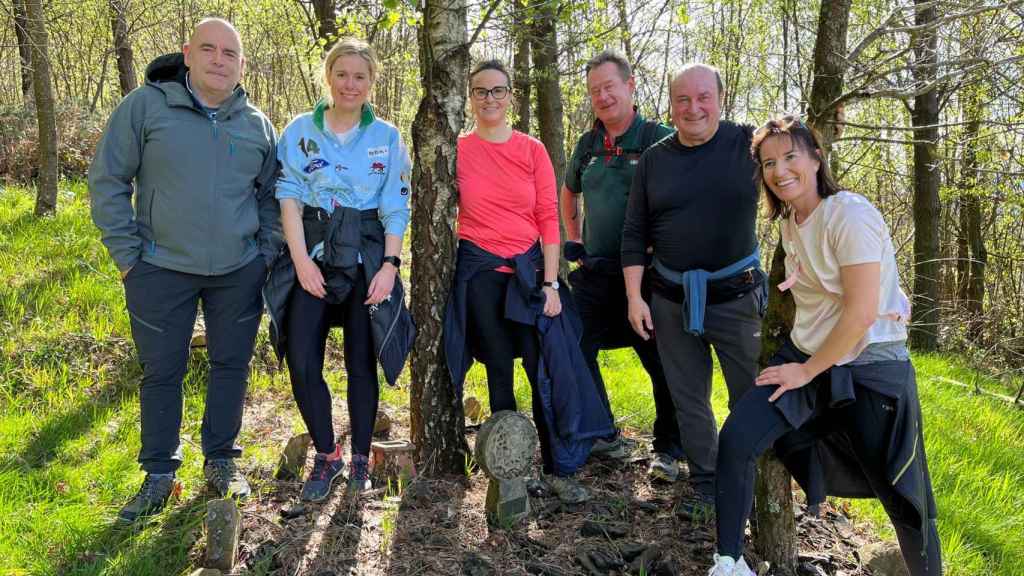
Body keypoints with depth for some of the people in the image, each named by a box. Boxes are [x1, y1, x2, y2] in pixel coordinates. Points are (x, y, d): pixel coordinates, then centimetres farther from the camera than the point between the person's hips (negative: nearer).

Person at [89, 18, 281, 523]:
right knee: (161, 372, 7)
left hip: (239, 272, 3)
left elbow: (272, 194, 15)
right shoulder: (145, 106, -5)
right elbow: (107, 181, -3)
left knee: (231, 365, 11)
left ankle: (221, 461, 28)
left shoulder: (257, 125, 5)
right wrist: (127, 254, -6)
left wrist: (266, 253, 7)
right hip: (161, 271, -2)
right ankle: (159, 474, 22)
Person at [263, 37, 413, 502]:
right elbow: (289, 197, -1)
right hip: (312, 258, 0)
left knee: (361, 363, 4)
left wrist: (390, 264, -8)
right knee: (302, 363, -7)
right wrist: (301, 259, -11)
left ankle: (360, 459, 19)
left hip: (366, 260, 0)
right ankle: (327, 455, 12)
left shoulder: (387, 137, 5)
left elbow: (397, 209, 3)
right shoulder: (300, 131, 4)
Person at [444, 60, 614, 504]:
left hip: (529, 269, 0)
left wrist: (550, 283, -6)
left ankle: (561, 470, 6)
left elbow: (549, 218, 0)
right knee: (499, 371, 8)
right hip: (480, 272, 0)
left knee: (548, 370, -6)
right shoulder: (458, 150, 2)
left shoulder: (533, 150, 3)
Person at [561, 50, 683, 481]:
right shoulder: (587, 144, 10)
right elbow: (569, 192, 28)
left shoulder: (659, 140, -6)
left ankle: (668, 450, 16)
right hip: (593, 274, 6)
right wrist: (574, 239, 18)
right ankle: (601, 437, 24)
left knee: (663, 364, 0)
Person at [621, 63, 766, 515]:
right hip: (671, 299, 3)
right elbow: (634, 234, 6)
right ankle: (706, 486, 26)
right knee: (688, 399, 11)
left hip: (736, 294, -2)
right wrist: (634, 297, 1)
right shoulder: (653, 159, 4)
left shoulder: (748, 143, -3)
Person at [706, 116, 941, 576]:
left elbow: (861, 313, -21)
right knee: (735, 440, -12)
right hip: (806, 357, 6)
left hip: (870, 369, -6)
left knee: (903, 499, 3)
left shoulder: (850, 214, -18)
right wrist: (798, 362, 7)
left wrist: (807, 372, -13)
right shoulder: (790, 222, 6)